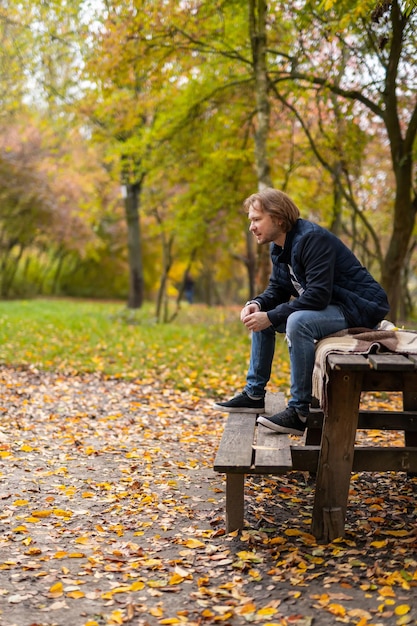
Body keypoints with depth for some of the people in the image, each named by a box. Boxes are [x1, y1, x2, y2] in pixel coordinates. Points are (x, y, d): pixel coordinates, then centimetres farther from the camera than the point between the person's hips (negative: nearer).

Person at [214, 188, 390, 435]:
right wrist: (258, 304, -10)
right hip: (329, 307, 10)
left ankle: (299, 412, -27)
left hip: (359, 308, -10)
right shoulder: (280, 247, 6)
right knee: (259, 317, 12)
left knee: (298, 321, -36)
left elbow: (318, 296, -31)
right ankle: (254, 394, 16)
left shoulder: (312, 239, -23)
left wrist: (271, 317, -28)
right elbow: (278, 289, 12)